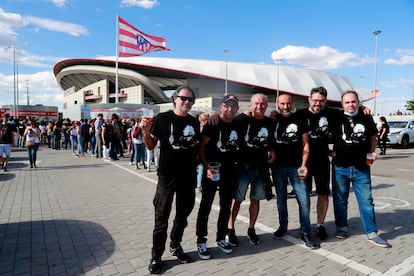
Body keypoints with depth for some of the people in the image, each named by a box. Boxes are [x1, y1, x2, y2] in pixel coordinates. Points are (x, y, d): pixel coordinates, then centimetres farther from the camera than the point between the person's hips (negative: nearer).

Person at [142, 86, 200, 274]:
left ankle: (175, 246, 37)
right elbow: (151, 146, -3)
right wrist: (146, 132, -19)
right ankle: (156, 256, 20)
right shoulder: (162, 118, -5)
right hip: (167, 175, -4)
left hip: (188, 176, 4)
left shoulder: (194, 122, 7)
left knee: (183, 214, 16)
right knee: (161, 216, 3)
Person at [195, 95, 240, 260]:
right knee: (206, 206, 2)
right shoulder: (212, 123, -8)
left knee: (226, 206, 13)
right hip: (212, 170, -5)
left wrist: (239, 161, 2)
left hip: (230, 171, 6)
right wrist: (207, 167, -20)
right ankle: (201, 242, 15)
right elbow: (201, 148, -10)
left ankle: (221, 238, 29)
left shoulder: (238, 125, 7)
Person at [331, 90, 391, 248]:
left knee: (366, 200, 6)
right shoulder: (337, 119, -2)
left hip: (362, 168, 1)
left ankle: (372, 232, 17)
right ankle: (342, 227, 26)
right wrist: (333, 151, 0)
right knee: (340, 200, 10)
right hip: (340, 167, -1)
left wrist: (372, 152, 4)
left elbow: (373, 137, 18)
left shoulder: (366, 118, 3)